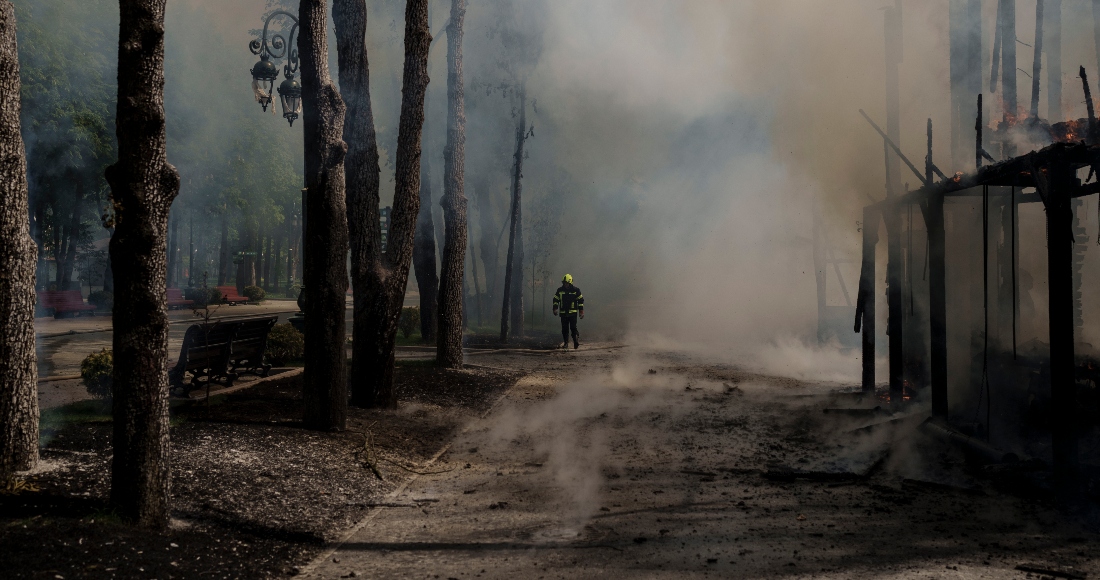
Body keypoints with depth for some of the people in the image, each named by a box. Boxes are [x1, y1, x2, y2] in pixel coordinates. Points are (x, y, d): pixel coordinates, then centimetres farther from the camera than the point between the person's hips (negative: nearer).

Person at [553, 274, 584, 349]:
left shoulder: (576, 290, 0)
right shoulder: (560, 290, 6)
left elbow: (581, 300, 4)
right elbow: (555, 300, 13)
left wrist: (581, 311, 1)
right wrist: (555, 309, -1)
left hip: (573, 312, -3)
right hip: (563, 313, 3)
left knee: (573, 328, -10)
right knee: (564, 329, 4)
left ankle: (576, 342, -2)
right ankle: (565, 343, 13)